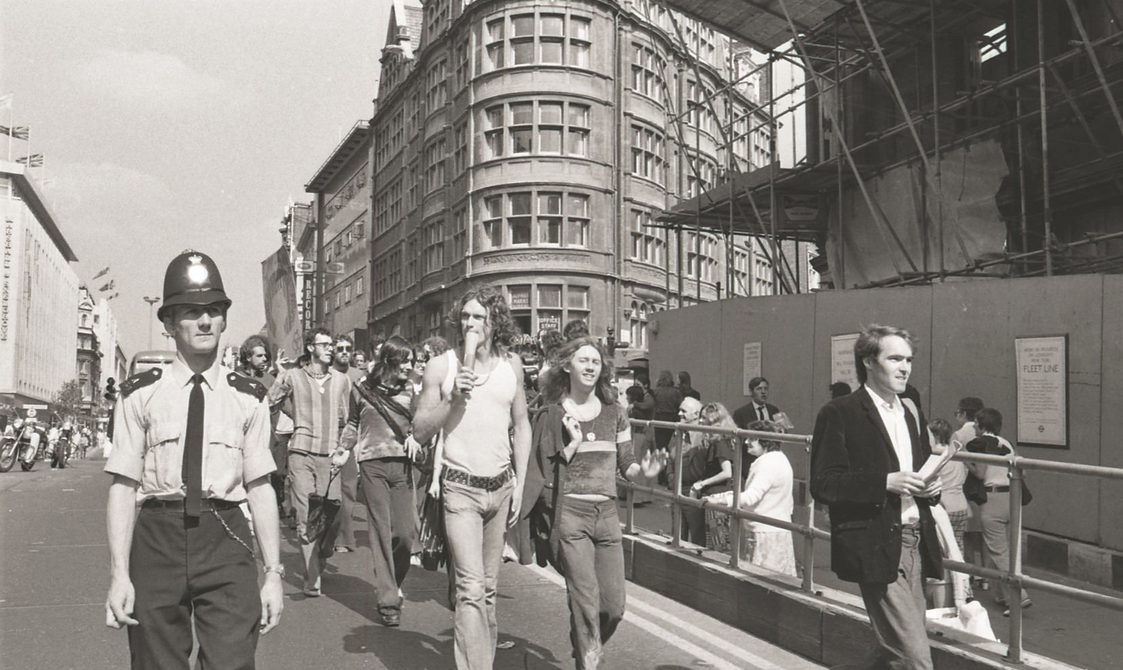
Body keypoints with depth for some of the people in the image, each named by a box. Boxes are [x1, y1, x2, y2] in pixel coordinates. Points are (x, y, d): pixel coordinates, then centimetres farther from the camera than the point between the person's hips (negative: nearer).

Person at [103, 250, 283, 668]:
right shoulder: (140, 394, 1)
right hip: (158, 539, 0)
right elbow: (123, 488, -1)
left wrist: (274, 574, 0)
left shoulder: (247, 398, 2)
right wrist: (119, 575, -7)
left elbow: (260, 489, 2)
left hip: (226, 541, 0)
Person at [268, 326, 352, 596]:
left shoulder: (342, 380, 12)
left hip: (331, 456, 2)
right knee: (306, 518, -4)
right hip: (302, 454, -2)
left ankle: (320, 560, 22)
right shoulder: (292, 376, 5)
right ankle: (312, 581, 1)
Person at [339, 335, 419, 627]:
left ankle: (393, 583, 24)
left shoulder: (409, 390, 9)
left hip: (402, 465, 2)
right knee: (381, 531, -2)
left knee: (406, 532, -3)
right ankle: (388, 600, 4)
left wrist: (413, 437, 1)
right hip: (372, 464, -2)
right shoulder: (362, 389, 4)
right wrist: (345, 451, 10)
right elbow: (353, 424, 17)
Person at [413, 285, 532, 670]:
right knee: (471, 589, -11)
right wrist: (453, 400, -17)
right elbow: (419, 431, -2)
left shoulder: (511, 364, 5)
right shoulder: (441, 366, -3)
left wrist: (520, 484, 7)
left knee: (488, 588, 12)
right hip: (460, 487, -3)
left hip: (501, 487, 3)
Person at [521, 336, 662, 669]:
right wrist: (573, 443, -13)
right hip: (570, 514, -4)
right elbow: (542, 471, -3)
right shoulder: (552, 413, -2)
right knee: (586, 605, -7)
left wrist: (643, 472, -11)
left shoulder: (614, 412, 8)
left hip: (607, 513, 4)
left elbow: (625, 465, 10)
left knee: (614, 607, 5)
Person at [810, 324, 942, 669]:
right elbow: (823, 485, -13)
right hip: (876, 548, -7)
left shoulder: (911, 414, 15)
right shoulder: (839, 414, -8)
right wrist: (885, 482, -21)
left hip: (914, 543, 7)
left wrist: (930, 486, 3)